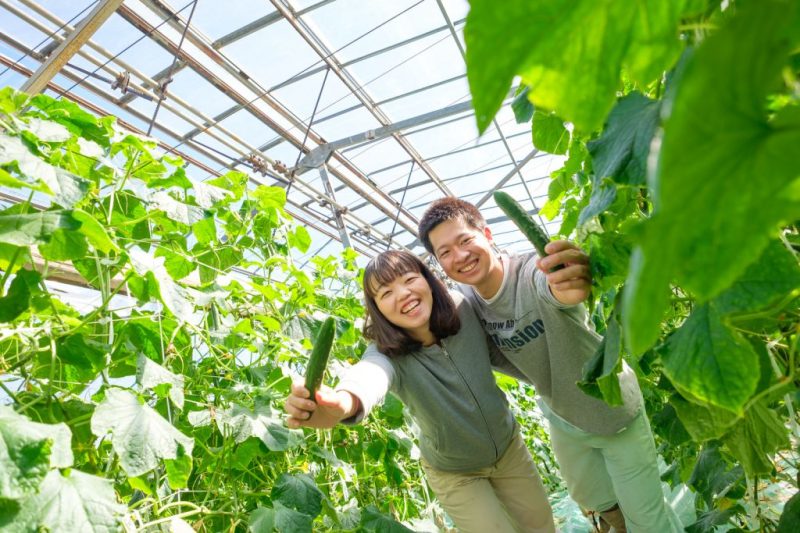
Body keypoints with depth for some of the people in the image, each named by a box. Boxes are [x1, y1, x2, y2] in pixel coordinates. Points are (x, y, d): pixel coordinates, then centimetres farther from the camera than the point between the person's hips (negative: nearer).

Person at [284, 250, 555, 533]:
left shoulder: (463, 308, -24)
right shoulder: (387, 354, -32)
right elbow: (370, 374, -56)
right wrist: (344, 402, -76)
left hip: (509, 446, 3)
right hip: (454, 474, -3)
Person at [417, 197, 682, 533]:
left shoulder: (534, 271, -33)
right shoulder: (465, 298, -15)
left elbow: (549, 284, -58)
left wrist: (566, 287, -79)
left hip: (614, 406, -5)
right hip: (562, 420, 5)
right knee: (600, 506, 27)